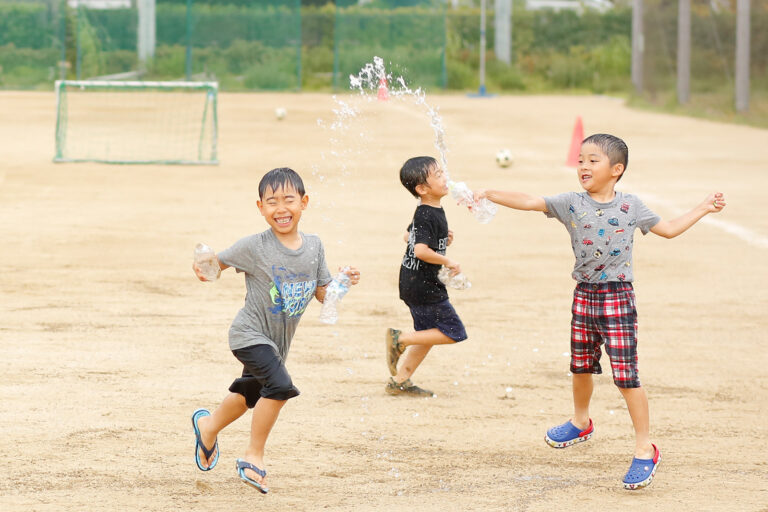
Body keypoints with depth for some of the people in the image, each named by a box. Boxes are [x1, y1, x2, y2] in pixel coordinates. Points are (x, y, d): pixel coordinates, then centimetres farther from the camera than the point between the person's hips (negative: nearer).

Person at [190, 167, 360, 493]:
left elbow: (322, 293, 4)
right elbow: (217, 262, -9)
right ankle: (254, 457, -11)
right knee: (280, 385, -27)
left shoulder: (313, 246, -4)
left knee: (250, 393, 26)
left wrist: (344, 282, -15)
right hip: (250, 334, -7)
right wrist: (202, 267, -31)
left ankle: (208, 425, 55)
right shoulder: (254, 247, -19)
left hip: (279, 340, 7)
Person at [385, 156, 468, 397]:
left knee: (428, 334, 19)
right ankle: (400, 339, -1)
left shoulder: (424, 213, 7)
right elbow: (421, 251, -34)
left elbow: (409, 236, 23)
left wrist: (442, 239, 13)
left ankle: (400, 380, 22)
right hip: (424, 287, -10)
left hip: (413, 285, 10)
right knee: (453, 332, -3)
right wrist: (448, 261, -22)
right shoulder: (428, 217, -23)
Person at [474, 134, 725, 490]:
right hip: (584, 296, 3)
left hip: (618, 297, -3)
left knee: (625, 376, -8)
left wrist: (704, 208, 12)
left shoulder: (630, 206, -2)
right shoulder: (571, 203, -2)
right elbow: (528, 202, -10)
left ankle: (645, 449, 0)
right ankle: (581, 423, 45)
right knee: (581, 366, 18)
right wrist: (487, 194, -20)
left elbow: (668, 229, 12)